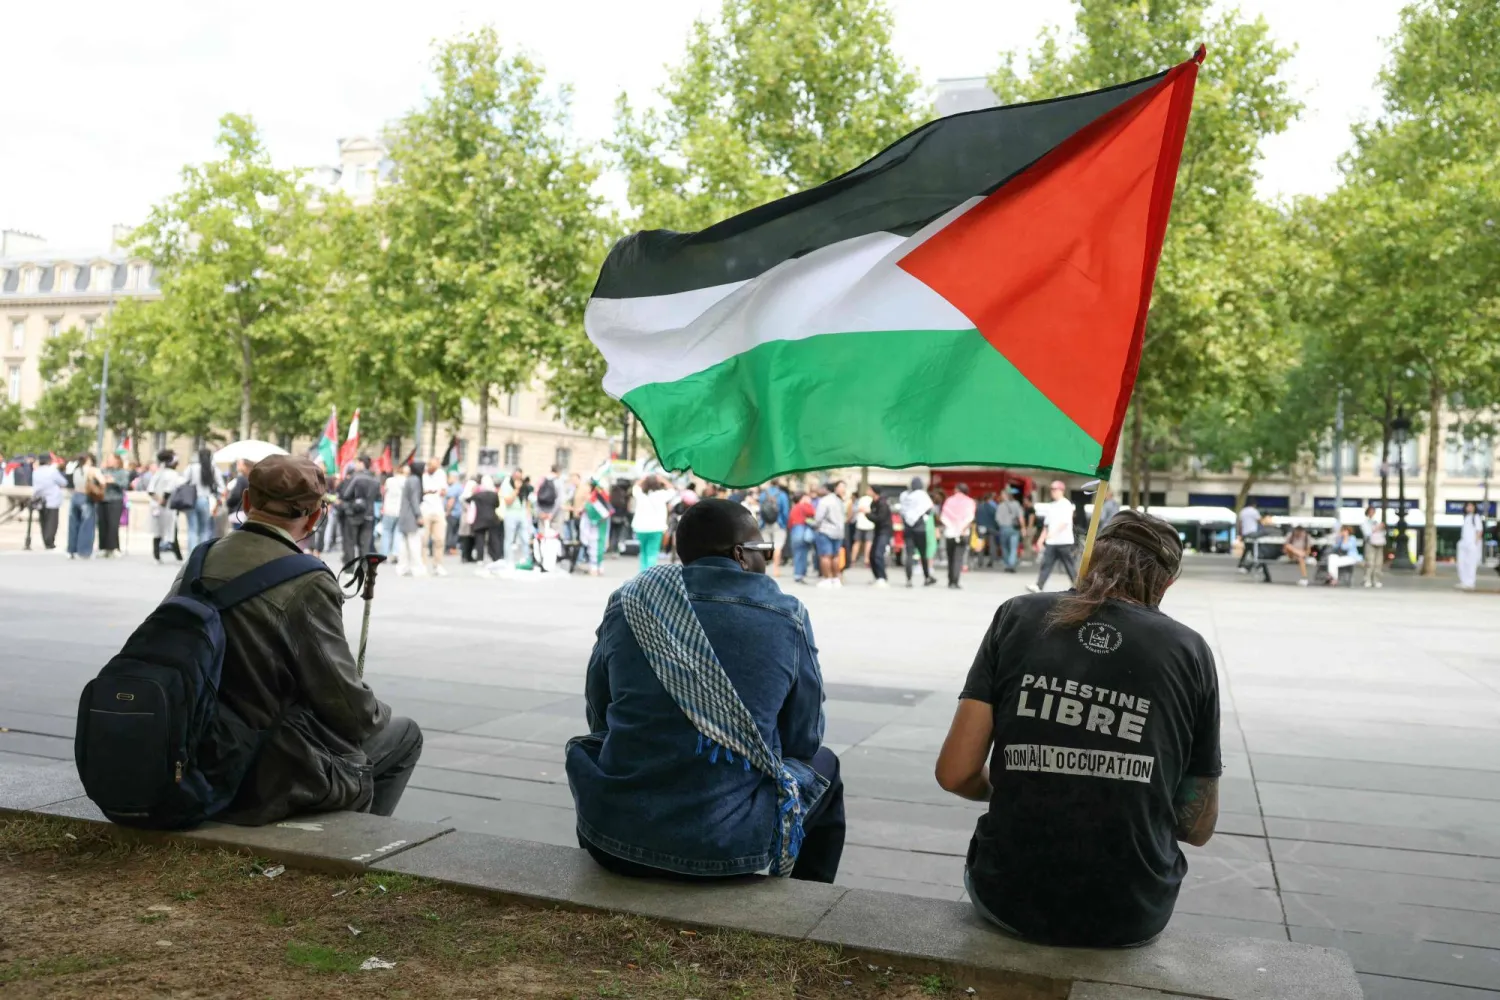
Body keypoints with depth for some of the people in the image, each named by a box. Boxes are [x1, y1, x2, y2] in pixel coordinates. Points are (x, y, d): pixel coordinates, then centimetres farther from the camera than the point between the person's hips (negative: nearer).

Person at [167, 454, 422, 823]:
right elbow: (352, 713, -18)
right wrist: (377, 712, 5)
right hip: (271, 782, -7)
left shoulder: (197, 563, -2)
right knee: (405, 735, 15)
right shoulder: (308, 585, -22)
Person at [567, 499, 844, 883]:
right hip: (728, 843, -2)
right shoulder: (786, 616, -4)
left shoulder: (626, 603, 2)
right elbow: (803, 739, 6)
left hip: (614, 835, 3)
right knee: (822, 763, 27)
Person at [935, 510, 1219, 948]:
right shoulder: (1189, 650, -3)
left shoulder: (1018, 616, -5)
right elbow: (1198, 828, 2)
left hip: (1011, 898, 0)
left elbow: (955, 773, -8)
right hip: (1132, 914, 1)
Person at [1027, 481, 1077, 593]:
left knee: (1069, 565, 1)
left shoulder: (1066, 504, -7)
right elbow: (1047, 525, 19)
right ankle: (1038, 586, -5)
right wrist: (1041, 539, 14)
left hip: (1064, 541, -7)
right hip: (1051, 542, 7)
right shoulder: (1051, 506, 15)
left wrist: (1053, 533, -27)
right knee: (1046, 563, 0)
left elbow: (1065, 522, -17)